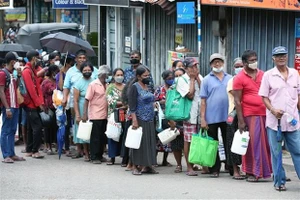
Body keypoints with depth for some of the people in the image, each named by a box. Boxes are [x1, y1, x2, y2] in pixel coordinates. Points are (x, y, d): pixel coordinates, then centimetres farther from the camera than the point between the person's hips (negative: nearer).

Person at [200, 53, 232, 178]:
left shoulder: (230, 79, 9)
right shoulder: (207, 80, 3)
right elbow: (203, 101, 0)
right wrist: (202, 118, -6)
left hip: (227, 116, 2)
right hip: (212, 117, -1)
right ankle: (214, 170, 11)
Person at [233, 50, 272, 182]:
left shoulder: (263, 75, 12)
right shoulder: (239, 78, -2)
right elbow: (237, 101, -4)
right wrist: (241, 121, -9)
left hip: (266, 114, 4)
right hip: (250, 116, -4)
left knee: (269, 143, 7)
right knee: (253, 144, 0)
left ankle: (275, 171, 14)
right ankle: (253, 172, 9)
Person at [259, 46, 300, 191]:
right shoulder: (268, 75, -1)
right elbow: (264, 97, -1)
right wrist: (273, 110, -15)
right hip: (274, 120, -2)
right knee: (276, 152, 4)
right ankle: (279, 181, 14)